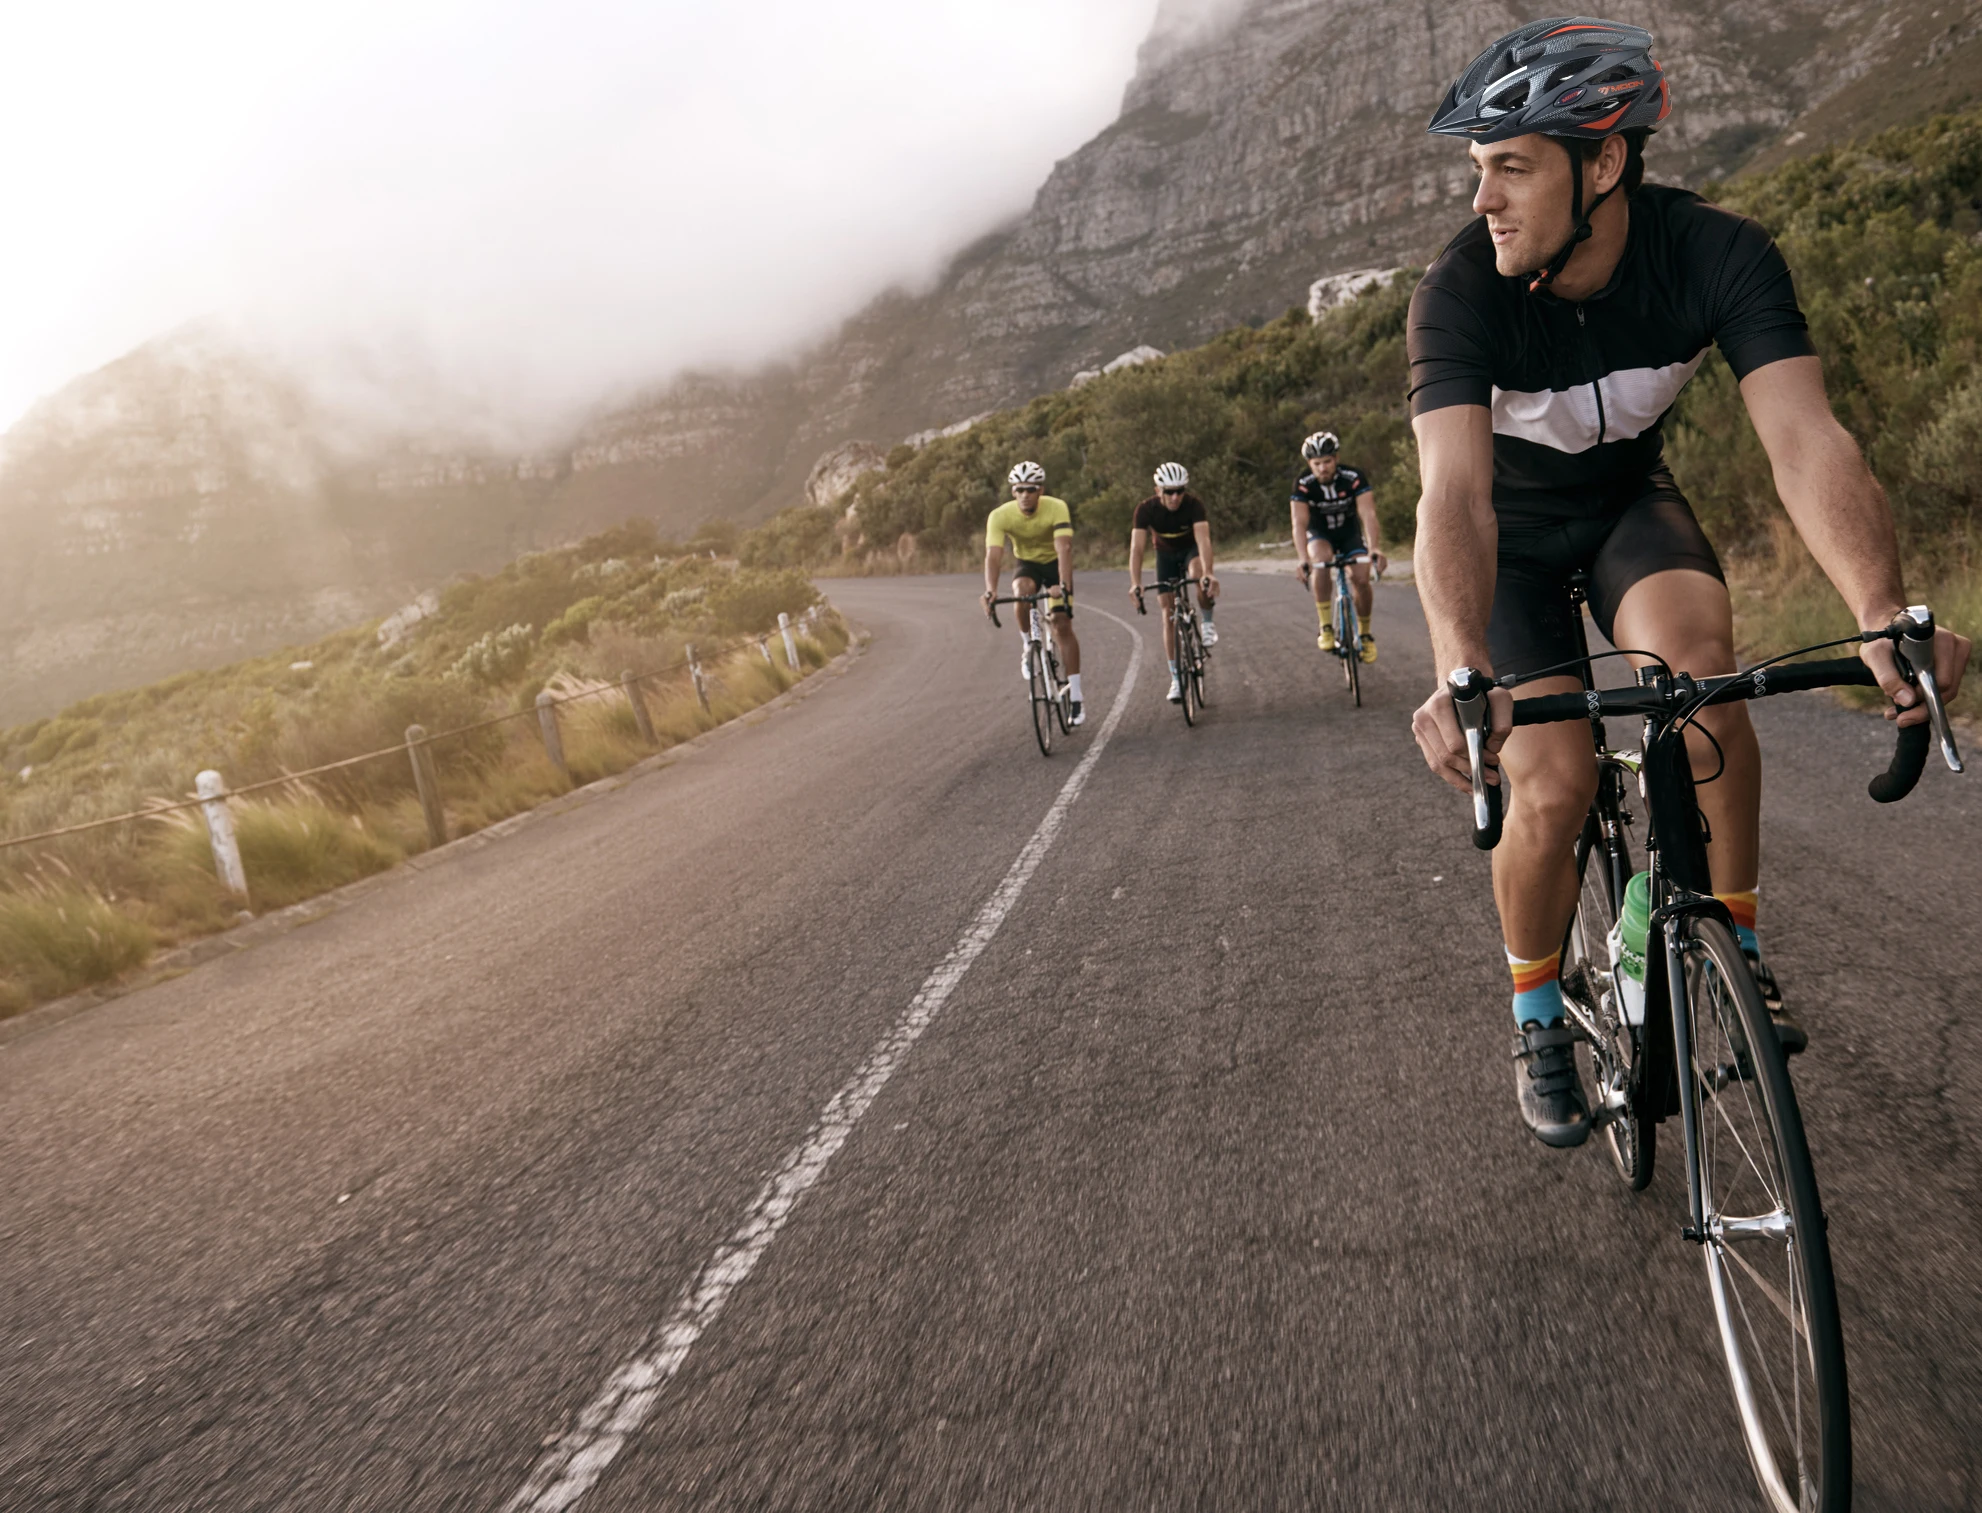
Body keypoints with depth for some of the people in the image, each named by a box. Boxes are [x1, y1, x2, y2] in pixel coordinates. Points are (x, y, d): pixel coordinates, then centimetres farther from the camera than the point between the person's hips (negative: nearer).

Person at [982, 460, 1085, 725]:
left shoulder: (1057, 509, -29)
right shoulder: (1000, 516, -24)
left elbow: (1064, 548, -39)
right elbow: (993, 555, -33)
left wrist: (1064, 586, -53)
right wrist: (990, 591, -49)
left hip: (1054, 563, -1)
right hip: (1026, 563, 1)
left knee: (1063, 626, -13)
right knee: (1022, 592, -35)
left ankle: (1075, 696, -8)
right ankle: (1027, 647, -9)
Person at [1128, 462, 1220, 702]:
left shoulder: (1193, 504, -30)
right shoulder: (1146, 509, -27)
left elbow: (1203, 538, -42)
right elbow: (1136, 547, -34)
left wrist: (1208, 573, -58)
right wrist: (1135, 584, -48)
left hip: (1191, 549, -1)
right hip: (1166, 554, 2)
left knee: (1198, 574, -37)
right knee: (1169, 614, -4)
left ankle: (1207, 623, -10)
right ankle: (1176, 678, 3)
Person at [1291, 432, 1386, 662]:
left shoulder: (1354, 477, -26)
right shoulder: (1303, 484, -25)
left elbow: (1367, 514, -35)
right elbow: (1299, 523, -33)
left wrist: (1373, 548, -51)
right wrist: (1302, 558, -50)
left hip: (1350, 532, 1)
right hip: (1320, 533, 0)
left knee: (1361, 579, -18)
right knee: (1321, 560, -34)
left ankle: (1365, 634, 7)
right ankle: (1326, 627, -25)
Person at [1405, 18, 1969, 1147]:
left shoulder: (1721, 254, -24)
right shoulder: (1461, 293, -29)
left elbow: (1806, 438, -36)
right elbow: (1456, 491, -42)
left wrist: (1885, 613, -54)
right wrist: (1461, 670, -59)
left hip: (1631, 501, 2)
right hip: (1515, 531, -1)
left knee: (1698, 651, -32)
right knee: (1552, 792, -17)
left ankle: (1739, 940, -8)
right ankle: (1538, 1019, 12)